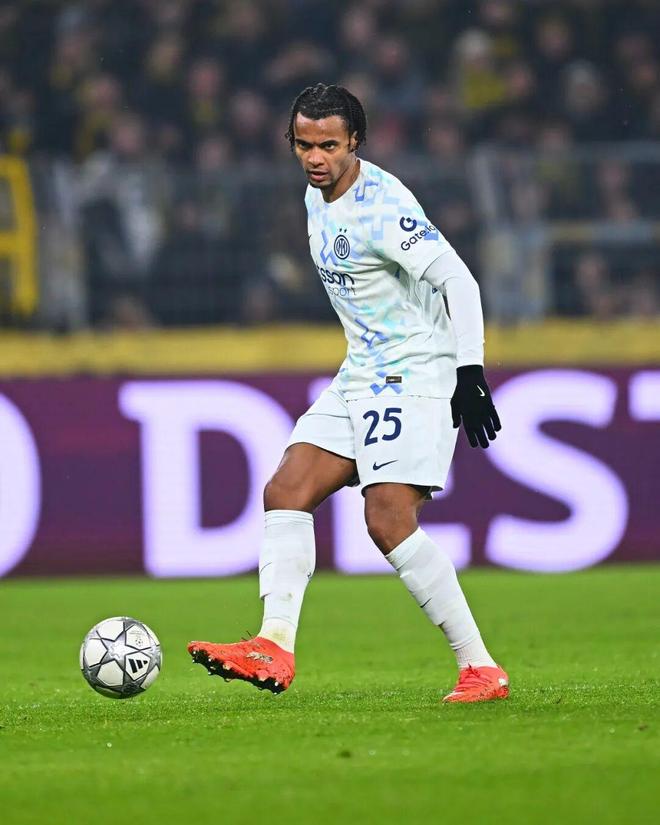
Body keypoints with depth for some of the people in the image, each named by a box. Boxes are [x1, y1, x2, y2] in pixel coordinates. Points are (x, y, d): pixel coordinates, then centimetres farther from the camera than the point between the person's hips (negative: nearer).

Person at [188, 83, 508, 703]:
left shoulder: (381, 205, -18)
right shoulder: (317, 198, 11)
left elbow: (457, 280, -23)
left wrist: (470, 372, -30)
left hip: (418, 378, -9)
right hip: (361, 378, 9)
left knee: (388, 521, -19)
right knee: (285, 493, -5)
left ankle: (480, 669, -11)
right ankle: (275, 650, -13)